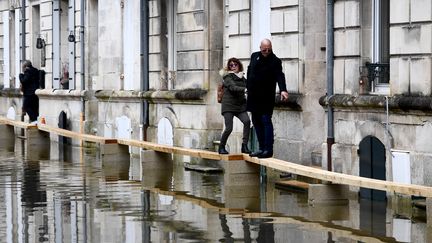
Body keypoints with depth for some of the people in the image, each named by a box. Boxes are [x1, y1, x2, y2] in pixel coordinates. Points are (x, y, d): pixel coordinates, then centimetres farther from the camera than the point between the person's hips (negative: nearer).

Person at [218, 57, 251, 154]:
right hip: (228, 106, -4)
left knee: (247, 121, -21)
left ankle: (244, 146, -19)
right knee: (229, 128, -12)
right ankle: (221, 147, 12)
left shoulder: (242, 78, 15)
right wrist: (244, 89, -36)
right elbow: (233, 87, -21)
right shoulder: (228, 77, -3)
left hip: (240, 106, 5)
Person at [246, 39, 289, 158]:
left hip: (266, 98, -6)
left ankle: (268, 149, -9)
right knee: (256, 122, 9)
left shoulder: (275, 61, -9)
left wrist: (283, 90, -38)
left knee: (266, 121, -10)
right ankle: (262, 148, 16)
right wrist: (248, 88, 18)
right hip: (253, 96, 6)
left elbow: (280, 76, -22)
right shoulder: (254, 56, 8)